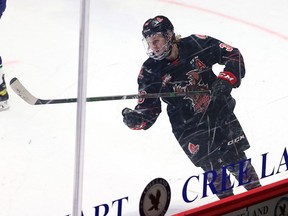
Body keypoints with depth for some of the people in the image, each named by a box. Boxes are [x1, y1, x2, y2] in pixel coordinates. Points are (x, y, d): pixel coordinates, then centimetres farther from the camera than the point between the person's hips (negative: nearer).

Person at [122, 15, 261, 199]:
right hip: (189, 127, 0)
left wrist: (226, 79, -20)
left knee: (237, 159, 7)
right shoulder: (151, 70, -8)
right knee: (215, 169, -6)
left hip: (219, 111, 0)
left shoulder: (196, 45, -12)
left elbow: (233, 55, -4)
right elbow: (149, 108, -5)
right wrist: (135, 119, -26)